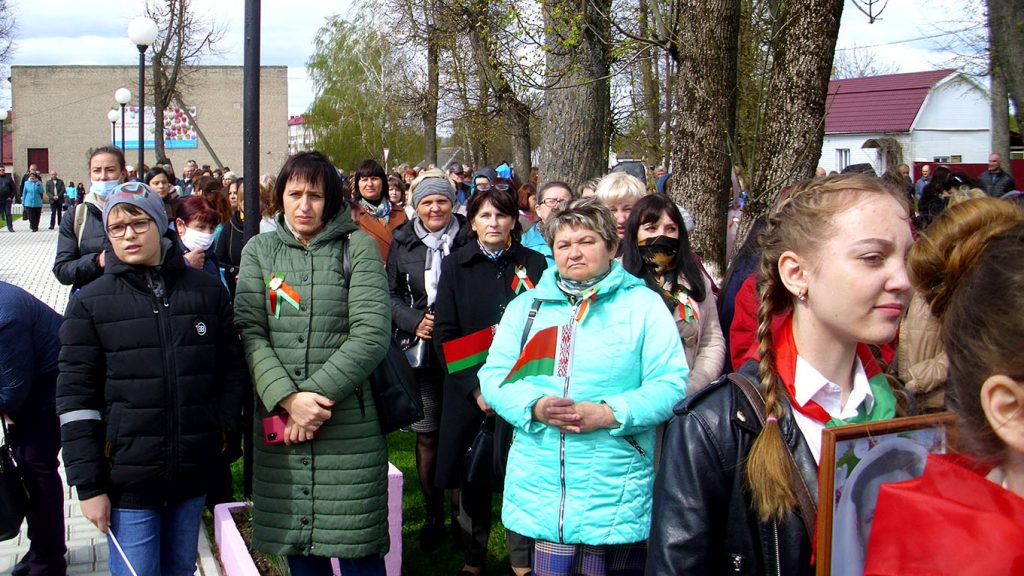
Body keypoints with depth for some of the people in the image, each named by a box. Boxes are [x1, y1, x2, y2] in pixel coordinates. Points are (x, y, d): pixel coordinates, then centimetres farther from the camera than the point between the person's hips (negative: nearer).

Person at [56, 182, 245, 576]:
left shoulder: (208, 292, 5)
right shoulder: (90, 303, -2)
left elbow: (232, 369, 12)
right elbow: (75, 397, -4)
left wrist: (225, 430, -1)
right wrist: (88, 486, -7)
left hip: (194, 477, 3)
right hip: (127, 481, -2)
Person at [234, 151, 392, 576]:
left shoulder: (358, 248, 2)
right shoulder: (259, 251, 10)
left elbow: (372, 334, -8)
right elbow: (249, 332, -1)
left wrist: (317, 394, -14)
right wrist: (288, 398, -14)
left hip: (348, 426, -3)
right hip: (279, 425, 3)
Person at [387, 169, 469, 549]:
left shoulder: (468, 239, 0)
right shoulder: (403, 243, 7)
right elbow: (391, 294, 11)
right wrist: (413, 321, -6)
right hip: (421, 352, 2)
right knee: (426, 434, 5)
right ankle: (433, 512, 18)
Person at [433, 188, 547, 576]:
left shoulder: (534, 264, 4)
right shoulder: (455, 266, 4)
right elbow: (444, 334, -1)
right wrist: (475, 388, -11)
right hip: (470, 391, 0)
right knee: (473, 477, 6)